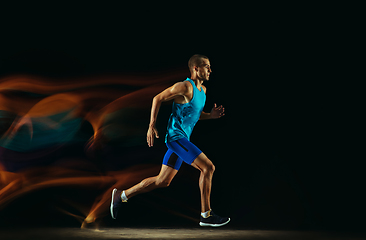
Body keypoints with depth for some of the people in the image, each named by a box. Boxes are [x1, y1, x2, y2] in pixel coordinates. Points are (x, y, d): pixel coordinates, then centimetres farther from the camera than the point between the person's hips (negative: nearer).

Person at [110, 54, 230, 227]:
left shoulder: (202, 90, 15)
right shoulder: (185, 87, -13)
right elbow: (158, 98, -10)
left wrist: (210, 115, 6)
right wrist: (151, 127, -13)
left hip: (181, 140, 10)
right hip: (176, 136, -10)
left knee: (163, 181, 11)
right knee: (208, 167, -13)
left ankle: (121, 196, 21)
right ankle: (206, 216, -6)